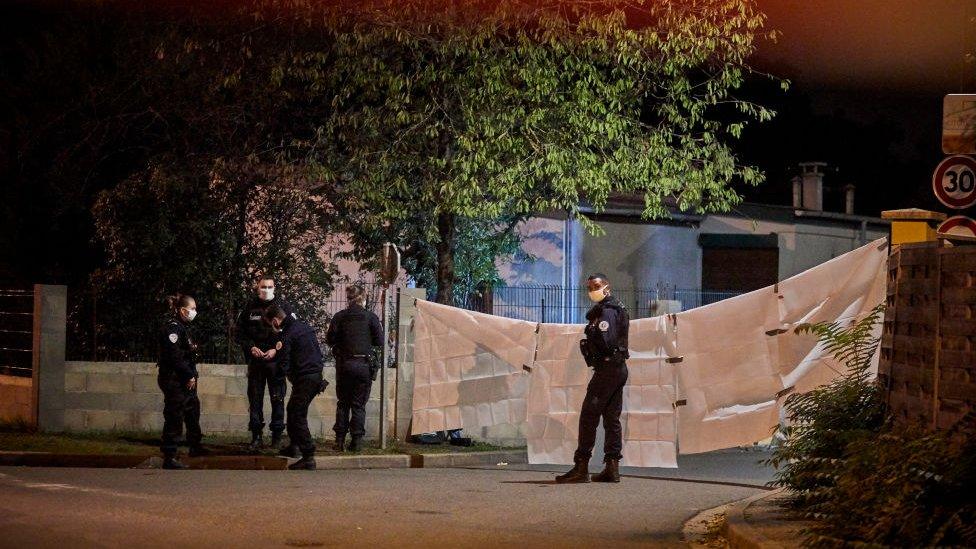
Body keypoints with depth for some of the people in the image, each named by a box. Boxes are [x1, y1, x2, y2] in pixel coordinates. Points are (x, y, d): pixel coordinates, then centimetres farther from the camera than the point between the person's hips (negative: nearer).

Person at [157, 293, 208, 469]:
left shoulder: (182, 327, 16)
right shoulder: (172, 328, -17)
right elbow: (175, 356, -24)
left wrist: (192, 375, 8)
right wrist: (189, 376, -18)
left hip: (185, 381, 11)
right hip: (174, 380, -11)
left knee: (193, 411, 22)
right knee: (174, 417, -10)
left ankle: (195, 446, 39)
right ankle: (169, 458, -9)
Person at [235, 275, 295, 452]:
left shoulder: (283, 306, -1)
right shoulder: (250, 307, 5)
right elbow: (239, 333, 10)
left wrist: (276, 350, -12)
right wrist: (251, 347, -6)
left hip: (276, 359, -2)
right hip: (255, 359, 2)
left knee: (277, 399, 0)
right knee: (255, 399, 3)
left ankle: (277, 435, 6)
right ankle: (256, 436, 8)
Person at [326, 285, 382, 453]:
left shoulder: (340, 317, -2)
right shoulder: (371, 317, -6)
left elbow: (330, 339, -2)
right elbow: (379, 341, -3)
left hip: (344, 363, 1)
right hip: (364, 363, -1)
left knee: (343, 403, 12)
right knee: (359, 404, 6)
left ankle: (340, 440, 9)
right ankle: (357, 441, 2)